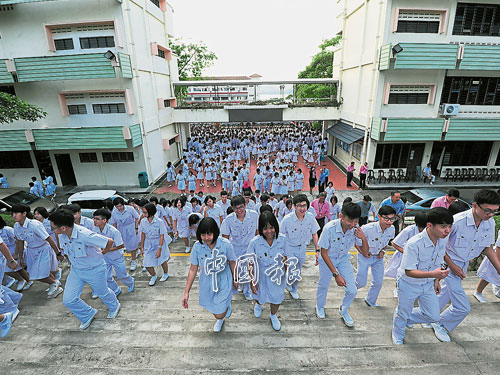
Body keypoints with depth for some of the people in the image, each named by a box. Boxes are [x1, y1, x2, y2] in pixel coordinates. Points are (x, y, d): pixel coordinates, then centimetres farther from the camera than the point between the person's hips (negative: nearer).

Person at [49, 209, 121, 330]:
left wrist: (101, 253, -9)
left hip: (95, 270, -6)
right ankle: (88, 314, 29)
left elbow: (109, 242, -29)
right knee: (68, 299, 1)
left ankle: (114, 306, 49)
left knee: (102, 293, 16)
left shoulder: (84, 235, -36)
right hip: (76, 270, 6)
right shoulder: (61, 235, -13)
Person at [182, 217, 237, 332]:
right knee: (212, 308, 23)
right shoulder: (197, 246, -20)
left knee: (220, 314, -2)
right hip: (207, 283, 3)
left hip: (224, 282, -2)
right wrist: (186, 292, -8)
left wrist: (235, 281, 6)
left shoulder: (225, 244, -24)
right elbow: (193, 269, -10)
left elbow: (232, 263, -7)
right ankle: (220, 320, 62)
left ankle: (228, 308, 37)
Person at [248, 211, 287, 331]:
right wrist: (252, 281, -12)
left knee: (277, 297, 21)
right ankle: (258, 304, 65)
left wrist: (285, 271, -5)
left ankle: (273, 315, 56)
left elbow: (284, 257, -3)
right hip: (261, 276, -1)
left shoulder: (282, 239, -20)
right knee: (260, 296, 25)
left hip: (278, 275, 1)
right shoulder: (254, 242, -26)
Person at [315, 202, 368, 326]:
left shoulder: (356, 229, -23)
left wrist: (363, 238, -31)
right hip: (327, 259, -3)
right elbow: (324, 253, -24)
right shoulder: (329, 228, -34)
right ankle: (320, 306, 50)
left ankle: (343, 311, 35)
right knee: (323, 286, 16)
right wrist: (336, 274, -26)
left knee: (352, 290, 2)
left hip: (343, 259, 3)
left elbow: (365, 251, -10)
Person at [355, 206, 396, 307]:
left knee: (378, 283, 9)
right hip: (365, 257, -4)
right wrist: (363, 253, -23)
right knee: (361, 283, 3)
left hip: (378, 257, 5)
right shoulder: (367, 228, -33)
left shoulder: (391, 229, -15)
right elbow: (356, 242, -17)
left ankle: (370, 301, 35)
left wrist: (383, 251, -5)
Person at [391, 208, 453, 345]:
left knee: (433, 316, 11)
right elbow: (409, 272, -31)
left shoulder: (443, 240, -13)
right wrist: (433, 274, -43)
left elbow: (439, 261, 7)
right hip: (408, 284, -5)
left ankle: (407, 318, 40)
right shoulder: (413, 244, -35)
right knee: (403, 313, 15)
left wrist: (437, 280, 11)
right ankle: (398, 336, 46)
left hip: (428, 284, 6)